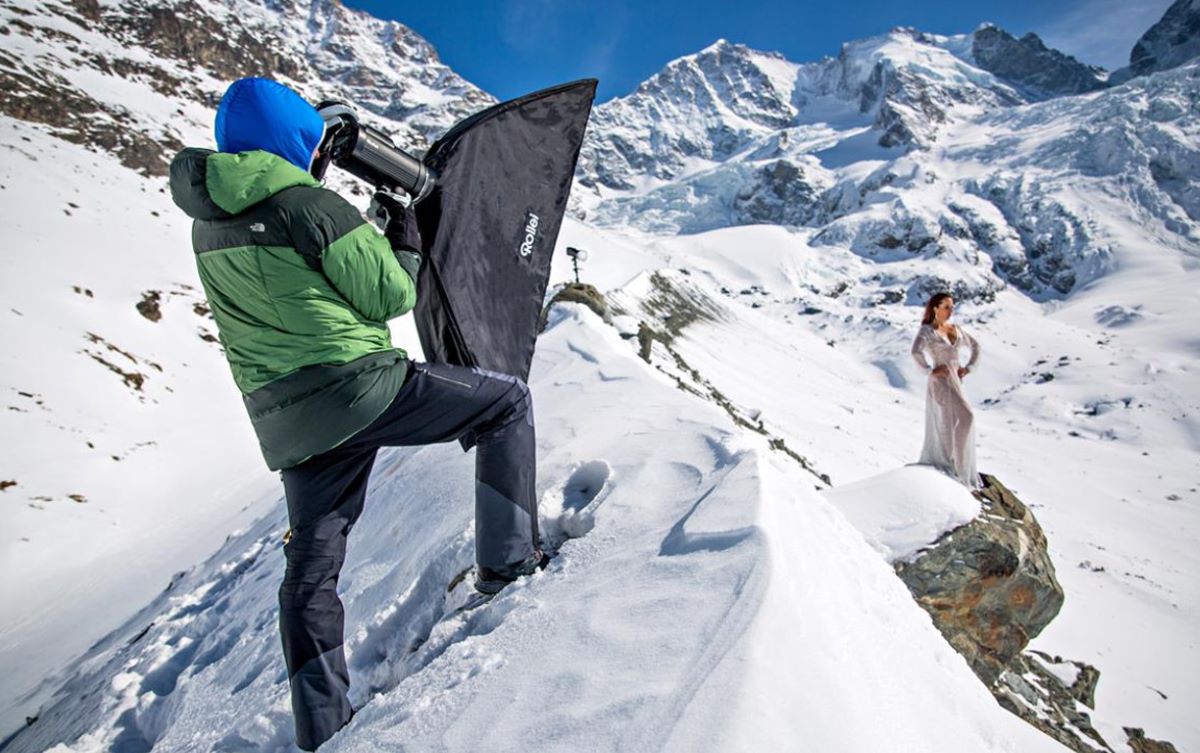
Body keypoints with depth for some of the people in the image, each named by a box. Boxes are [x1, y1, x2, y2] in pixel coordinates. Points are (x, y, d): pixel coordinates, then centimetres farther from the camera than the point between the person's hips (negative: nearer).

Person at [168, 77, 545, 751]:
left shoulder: (208, 221, 11)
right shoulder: (314, 205, -12)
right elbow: (390, 298, -8)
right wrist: (406, 242, 9)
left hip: (287, 425, 8)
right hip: (360, 386, -7)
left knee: (312, 567, 17)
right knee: (508, 402, 7)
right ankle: (508, 561, 5)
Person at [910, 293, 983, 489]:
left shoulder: (956, 330, 12)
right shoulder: (927, 331, -9)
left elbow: (975, 346, 24)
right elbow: (916, 352, -27)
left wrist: (968, 367, 12)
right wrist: (930, 371, -19)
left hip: (956, 382, 7)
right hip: (939, 383, -7)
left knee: (952, 425, 11)